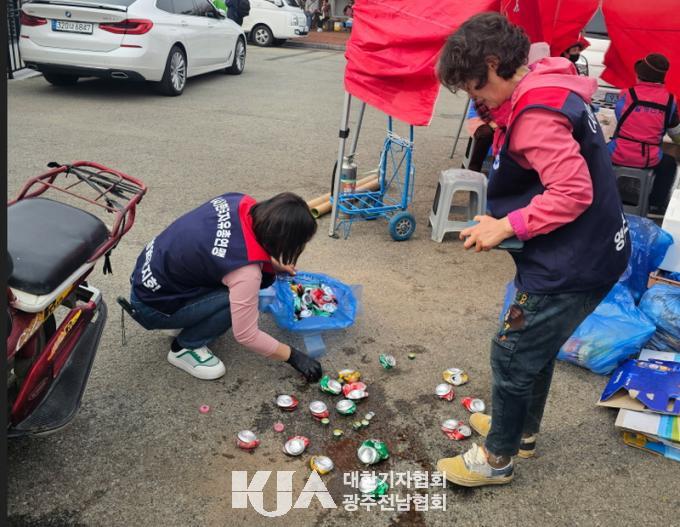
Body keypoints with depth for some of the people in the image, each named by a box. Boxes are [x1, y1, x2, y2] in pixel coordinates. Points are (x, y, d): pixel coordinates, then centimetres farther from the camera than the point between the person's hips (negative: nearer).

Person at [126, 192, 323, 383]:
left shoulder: (240, 202, -13)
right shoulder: (246, 269, -33)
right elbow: (246, 335, -23)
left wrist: (273, 263, 9)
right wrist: (293, 356, -12)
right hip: (150, 305, -8)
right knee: (238, 298, -23)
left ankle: (188, 321, 14)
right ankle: (185, 348, -1)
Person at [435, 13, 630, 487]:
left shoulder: (535, 114, -24)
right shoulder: (553, 89, 7)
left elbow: (574, 193, -28)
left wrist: (506, 227, -20)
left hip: (572, 266, -10)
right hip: (592, 252, 10)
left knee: (513, 355, 4)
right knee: (537, 345, 23)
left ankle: (497, 459, 24)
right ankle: (522, 430, 43)